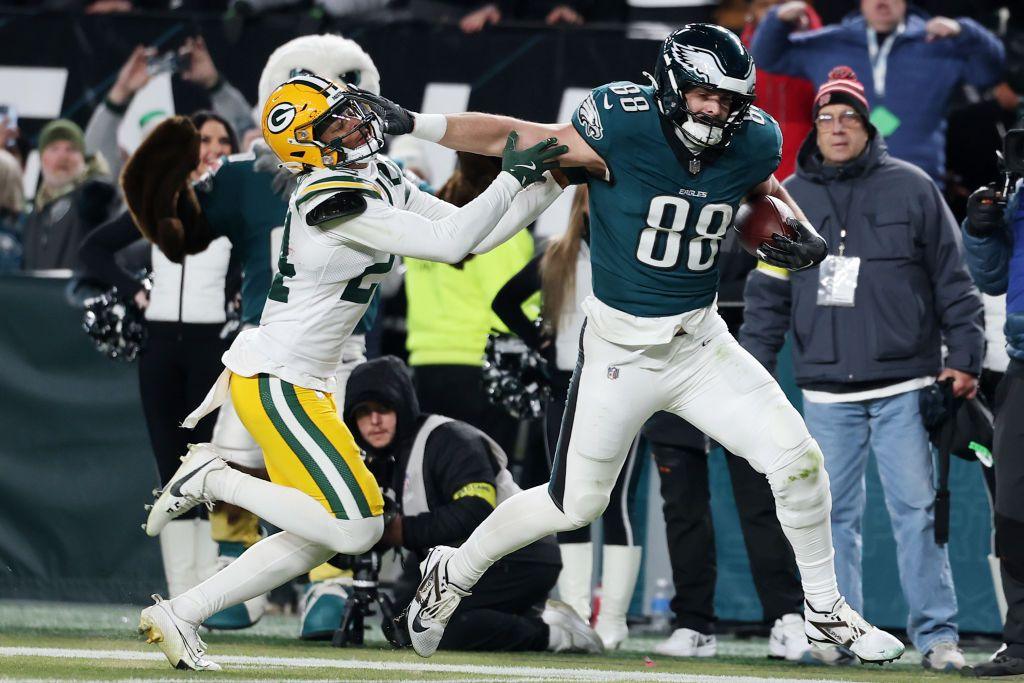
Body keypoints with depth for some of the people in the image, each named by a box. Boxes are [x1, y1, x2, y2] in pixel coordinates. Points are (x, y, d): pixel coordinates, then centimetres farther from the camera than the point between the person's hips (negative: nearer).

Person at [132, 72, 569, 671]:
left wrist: (552, 182, 3)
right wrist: (513, 177, -16)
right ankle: (213, 480, -4)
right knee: (355, 528, -15)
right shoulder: (333, 198, -21)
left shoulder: (383, 182, 8)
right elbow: (450, 243, -23)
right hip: (275, 384, -10)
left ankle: (178, 616, 13)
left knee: (318, 539, 12)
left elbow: (473, 235, 9)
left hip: (308, 385, 10)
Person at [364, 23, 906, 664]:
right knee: (577, 504, 6)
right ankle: (453, 574, 31)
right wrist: (414, 124, -26)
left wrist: (804, 236, -2)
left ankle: (826, 611, 13)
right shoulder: (624, 125, -21)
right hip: (619, 347, -4)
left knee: (798, 460, -7)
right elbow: (515, 138, -18)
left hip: (701, 342, 4)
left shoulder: (752, 141, -6)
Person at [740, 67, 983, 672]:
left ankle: (937, 633, -3)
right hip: (826, 392, 3)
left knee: (916, 509, -5)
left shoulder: (910, 188, 3)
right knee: (835, 515, 4)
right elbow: (768, 295, 13)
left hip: (903, 386, -3)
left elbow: (953, 280, 3)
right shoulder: (790, 199, 10)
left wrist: (965, 358, -2)